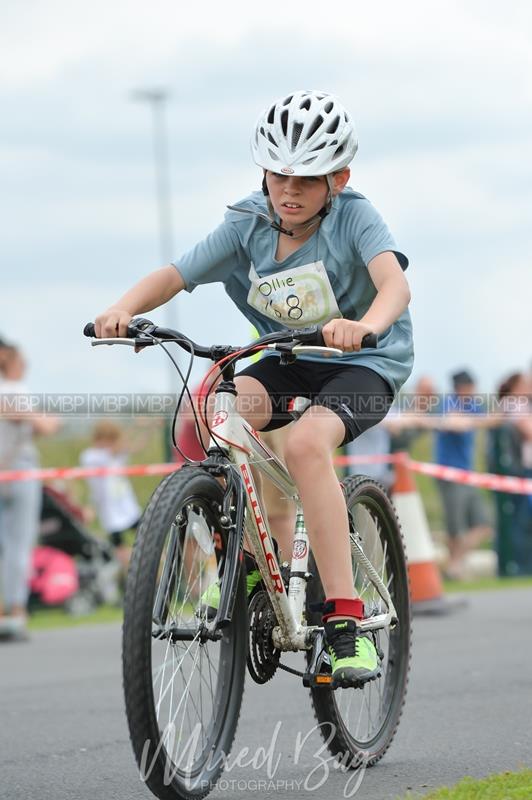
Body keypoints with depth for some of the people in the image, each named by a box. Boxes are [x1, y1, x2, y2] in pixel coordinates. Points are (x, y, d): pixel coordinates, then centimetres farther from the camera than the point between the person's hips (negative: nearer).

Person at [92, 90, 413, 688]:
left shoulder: (353, 217, -18)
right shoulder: (249, 224, -7)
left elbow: (395, 282, -36)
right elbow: (174, 275, -11)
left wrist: (366, 324, -59)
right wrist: (124, 309, -33)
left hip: (366, 363, -5)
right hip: (289, 362, 5)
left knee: (305, 443, -35)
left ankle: (346, 620, -32)